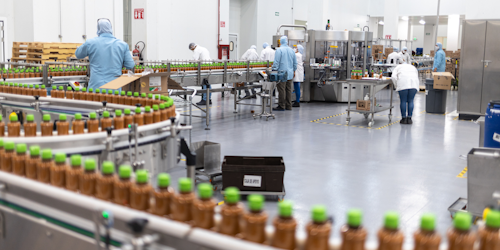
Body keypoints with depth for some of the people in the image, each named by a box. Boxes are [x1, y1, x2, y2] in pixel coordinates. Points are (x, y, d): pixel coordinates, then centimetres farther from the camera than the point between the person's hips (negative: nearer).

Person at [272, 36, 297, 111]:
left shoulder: (279, 50, -9)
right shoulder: (291, 50, 9)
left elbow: (276, 62, -12)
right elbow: (295, 63, 16)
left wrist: (274, 70, -5)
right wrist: (293, 71, 27)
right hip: (290, 74, 6)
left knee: (282, 90, -4)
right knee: (288, 90, 10)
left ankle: (281, 106, -3)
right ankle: (288, 106, 13)